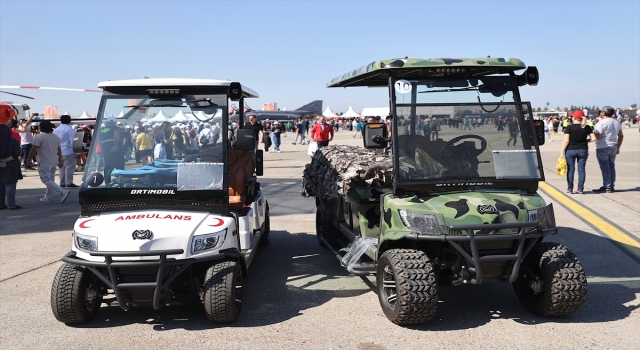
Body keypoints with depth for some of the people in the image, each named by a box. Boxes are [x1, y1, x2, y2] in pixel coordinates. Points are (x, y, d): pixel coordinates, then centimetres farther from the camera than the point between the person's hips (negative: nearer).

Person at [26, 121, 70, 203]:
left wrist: (29, 160, -3)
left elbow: (33, 150, -15)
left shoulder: (38, 137, -11)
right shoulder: (56, 137, 11)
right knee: (50, 179, 16)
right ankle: (48, 197, 21)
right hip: (54, 162, 8)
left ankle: (63, 192, -23)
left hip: (44, 163, -8)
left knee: (46, 180, -8)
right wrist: (60, 161, 23)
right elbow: (59, 151, 17)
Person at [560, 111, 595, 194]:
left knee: (570, 169, 5)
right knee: (581, 169, 6)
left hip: (571, 150, -2)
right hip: (583, 150, 2)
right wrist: (585, 140, 14)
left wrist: (562, 152, -8)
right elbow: (593, 138, -4)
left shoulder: (569, 127, -9)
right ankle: (580, 189, 7)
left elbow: (566, 141, -12)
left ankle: (570, 189, 8)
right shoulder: (587, 127, 0)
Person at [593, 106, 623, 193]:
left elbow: (598, 137, -22)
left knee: (605, 168, -3)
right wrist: (618, 147, 22)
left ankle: (607, 187, -2)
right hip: (613, 148, 7)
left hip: (602, 148, -7)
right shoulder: (617, 122, 11)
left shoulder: (601, 123, -15)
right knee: (611, 167, 13)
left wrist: (593, 133, -2)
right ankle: (612, 186, 17)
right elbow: (621, 136, 17)